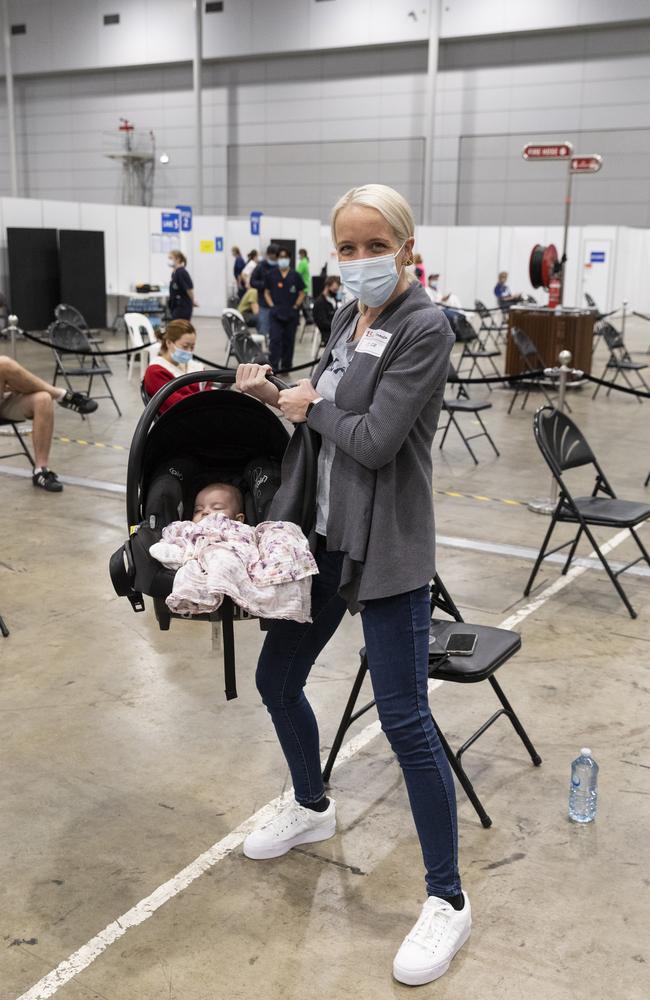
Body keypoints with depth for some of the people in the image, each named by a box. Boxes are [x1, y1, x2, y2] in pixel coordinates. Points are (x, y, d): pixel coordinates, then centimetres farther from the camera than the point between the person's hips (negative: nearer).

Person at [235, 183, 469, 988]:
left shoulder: (425, 329, -15)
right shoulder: (347, 318, 9)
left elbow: (374, 440, -21)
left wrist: (309, 405, -7)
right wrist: (274, 393, 0)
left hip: (385, 550, -8)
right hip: (322, 535, 8)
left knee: (404, 720, -4)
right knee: (277, 680, 18)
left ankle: (447, 902, 14)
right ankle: (312, 809, 46)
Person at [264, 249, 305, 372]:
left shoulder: (295, 276, 3)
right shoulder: (271, 275, 4)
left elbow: (301, 294, 7)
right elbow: (266, 292, 9)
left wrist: (295, 306, -4)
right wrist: (272, 306, -3)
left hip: (291, 313, 1)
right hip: (276, 313, -1)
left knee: (288, 340, 8)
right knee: (275, 339, -11)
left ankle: (286, 365, 19)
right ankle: (273, 365, -12)